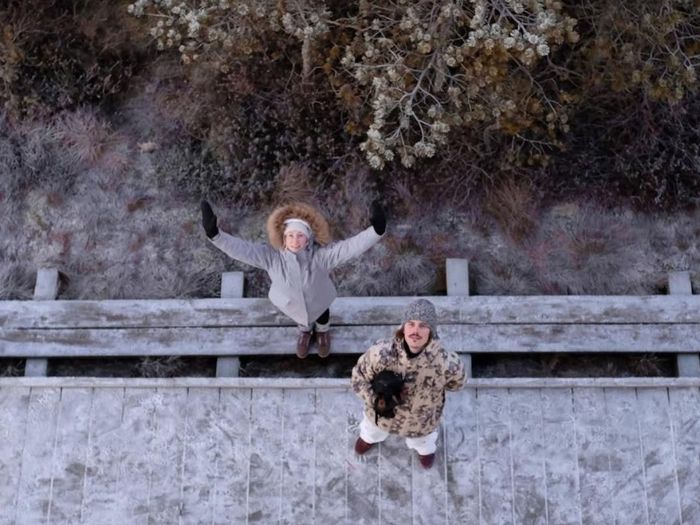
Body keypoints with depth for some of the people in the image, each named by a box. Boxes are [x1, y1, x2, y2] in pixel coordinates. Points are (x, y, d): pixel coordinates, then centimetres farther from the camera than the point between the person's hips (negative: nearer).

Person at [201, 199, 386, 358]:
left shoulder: (321, 255, -42)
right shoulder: (271, 257, -38)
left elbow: (350, 247, -53)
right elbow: (241, 249, -45)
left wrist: (376, 231, -70)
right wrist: (215, 235, -61)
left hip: (318, 302, -1)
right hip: (292, 305, 1)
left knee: (322, 318, 36)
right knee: (301, 318, 37)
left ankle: (323, 331, 74)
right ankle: (305, 331, 75)